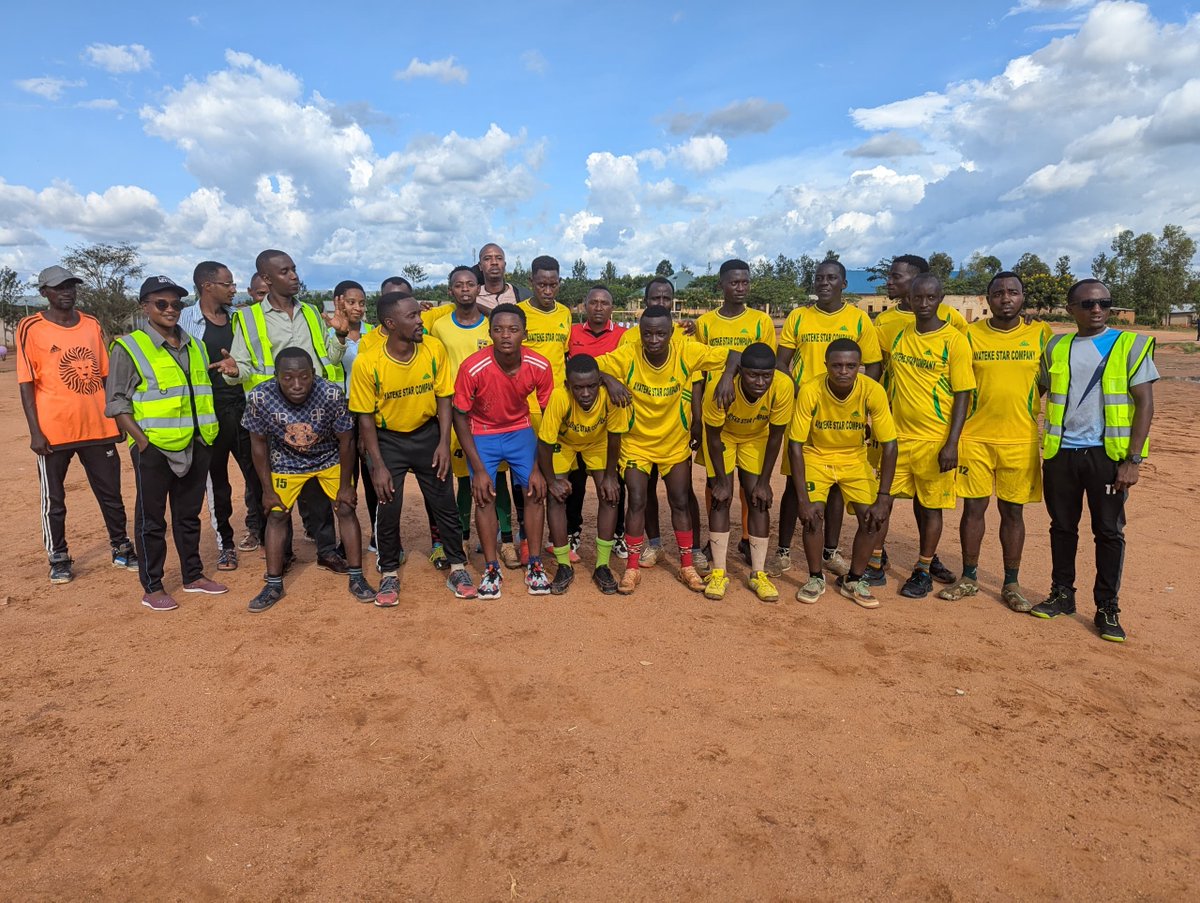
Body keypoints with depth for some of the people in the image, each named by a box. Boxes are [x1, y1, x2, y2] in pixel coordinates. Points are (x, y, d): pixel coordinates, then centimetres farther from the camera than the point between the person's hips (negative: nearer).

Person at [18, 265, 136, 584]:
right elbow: (26, 382, -6)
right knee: (54, 500, 8)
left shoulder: (92, 324, 8)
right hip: (54, 431, -3)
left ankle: (121, 549, 24)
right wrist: (35, 431, -11)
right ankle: (59, 560, 21)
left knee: (111, 494, 11)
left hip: (98, 427, 4)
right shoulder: (31, 328, -4)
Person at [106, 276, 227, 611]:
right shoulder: (129, 348, -5)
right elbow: (117, 404, -7)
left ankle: (193, 576, 26)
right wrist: (143, 442, -16)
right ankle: (152, 588, 14)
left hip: (195, 446, 5)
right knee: (151, 519, 4)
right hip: (154, 449, -5)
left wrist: (207, 434, 9)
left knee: (189, 514, 15)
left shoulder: (194, 346, 13)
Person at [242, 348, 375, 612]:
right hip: (286, 462, 1)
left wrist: (345, 486, -12)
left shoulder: (331, 393, -34)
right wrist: (268, 489, -8)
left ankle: (356, 578, 10)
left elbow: (346, 441, -19)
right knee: (276, 515, 1)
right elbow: (259, 444, -12)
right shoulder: (259, 397, -29)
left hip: (330, 459, -1)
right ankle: (274, 585, 16)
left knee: (346, 508, -4)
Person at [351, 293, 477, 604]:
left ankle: (458, 568, 22)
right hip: (388, 439, -1)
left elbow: (443, 398, -4)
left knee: (445, 505, 6)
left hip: (428, 434, 2)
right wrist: (378, 466, -12)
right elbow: (365, 417, -11)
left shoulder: (435, 349, -14)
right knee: (388, 508, 3)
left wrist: (444, 443, -12)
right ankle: (389, 573, 24)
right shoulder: (367, 363, -20)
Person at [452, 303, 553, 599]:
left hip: (521, 431, 2)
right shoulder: (473, 367, -27)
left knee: (535, 491, -5)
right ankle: (492, 569, 5)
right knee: (485, 496, -7)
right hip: (482, 434, -1)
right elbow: (460, 417, -15)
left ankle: (535, 564, 8)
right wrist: (479, 469, -16)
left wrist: (538, 467, -10)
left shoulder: (540, 366, -22)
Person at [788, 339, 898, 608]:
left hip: (854, 457, 2)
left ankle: (854, 581, 11)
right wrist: (803, 499, -25)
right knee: (812, 515, -19)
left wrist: (883, 499, -21)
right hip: (816, 455, -1)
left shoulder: (873, 392, -24)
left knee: (871, 517, -12)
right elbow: (795, 445, -22)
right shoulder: (810, 391, -27)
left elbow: (889, 445, -18)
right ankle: (816, 578, 6)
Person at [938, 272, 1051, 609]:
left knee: (1013, 510, 7)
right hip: (974, 437, 0)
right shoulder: (970, 334, 2)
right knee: (973, 507, 5)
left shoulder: (1040, 333, 3)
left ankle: (1011, 584, 19)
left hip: (1021, 439, 0)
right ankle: (969, 578, 19)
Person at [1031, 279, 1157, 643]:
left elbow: (1145, 403, -4)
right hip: (1061, 454, 3)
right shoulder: (1055, 348, 8)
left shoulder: (1131, 345, 0)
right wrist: (1046, 447, 7)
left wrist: (1133, 459, -11)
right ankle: (1062, 594, 24)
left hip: (1107, 454, -3)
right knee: (1062, 527, 11)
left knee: (1109, 531, 4)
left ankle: (1107, 608, 14)